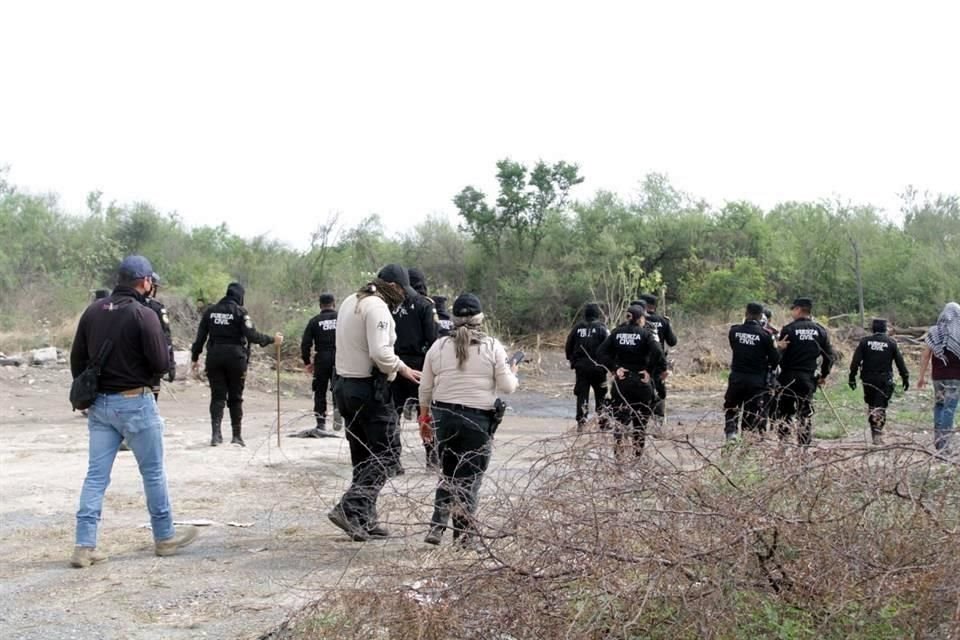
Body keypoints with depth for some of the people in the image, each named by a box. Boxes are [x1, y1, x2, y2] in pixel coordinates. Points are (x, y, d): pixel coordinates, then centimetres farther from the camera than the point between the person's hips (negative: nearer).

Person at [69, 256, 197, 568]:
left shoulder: (93, 311, 4)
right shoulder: (143, 314, -14)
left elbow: (77, 359, 9)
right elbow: (161, 364, -14)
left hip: (100, 403, 5)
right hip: (134, 402, -5)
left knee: (96, 475, 7)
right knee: (153, 472, 9)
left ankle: (85, 546, 4)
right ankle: (165, 537, 20)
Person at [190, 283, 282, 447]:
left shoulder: (210, 311, 7)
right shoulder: (240, 312, -6)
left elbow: (200, 336, 8)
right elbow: (252, 335, -15)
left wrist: (195, 357, 14)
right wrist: (272, 340, -4)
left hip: (214, 358, 3)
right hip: (235, 358, -3)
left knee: (217, 396, 5)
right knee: (235, 398, 8)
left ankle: (215, 433, -10)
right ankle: (237, 435, 11)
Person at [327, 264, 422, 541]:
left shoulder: (350, 302, 16)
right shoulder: (377, 307, -15)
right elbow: (380, 352, -25)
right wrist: (402, 368, -8)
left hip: (343, 384, 10)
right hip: (369, 388, -9)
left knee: (362, 457, 14)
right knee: (381, 456, -4)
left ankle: (365, 520, 16)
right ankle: (350, 509, -13)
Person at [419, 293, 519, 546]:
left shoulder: (439, 346, 3)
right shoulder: (492, 347, -5)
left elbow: (425, 388, 6)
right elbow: (506, 387, -4)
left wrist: (424, 417, 18)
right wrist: (513, 374, 18)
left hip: (443, 416, 3)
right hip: (478, 420, -3)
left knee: (448, 474, 18)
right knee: (469, 478, 6)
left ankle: (436, 527, 10)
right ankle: (463, 535, 7)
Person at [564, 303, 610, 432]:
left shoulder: (577, 327, 4)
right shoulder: (601, 328, -5)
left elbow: (568, 346, 8)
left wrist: (572, 361, 20)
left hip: (580, 367, 2)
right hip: (597, 367, -2)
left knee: (582, 395, 7)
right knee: (601, 395, 11)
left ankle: (581, 423, 0)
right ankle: (603, 420, 12)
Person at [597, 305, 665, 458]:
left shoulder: (617, 332, 4)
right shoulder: (645, 333, -6)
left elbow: (601, 353, -4)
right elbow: (658, 354, -20)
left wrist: (614, 368, -3)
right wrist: (651, 373, -11)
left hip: (621, 382, 3)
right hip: (641, 382, -2)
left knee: (620, 418, 9)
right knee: (640, 420, 8)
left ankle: (618, 451, 3)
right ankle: (638, 453, 10)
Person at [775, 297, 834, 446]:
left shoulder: (788, 329, -7)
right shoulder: (820, 330, 4)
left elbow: (779, 355, -10)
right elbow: (829, 356, 6)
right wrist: (823, 375, 15)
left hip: (788, 378, -3)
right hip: (809, 379, 3)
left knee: (784, 413, 5)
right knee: (806, 415, 9)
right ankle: (805, 446, 7)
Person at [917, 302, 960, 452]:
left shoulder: (933, 332, 1)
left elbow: (925, 357, 2)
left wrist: (921, 377, 9)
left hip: (938, 377, 3)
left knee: (938, 404, 19)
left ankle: (937, 438, 13)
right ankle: (944, 441, -3)